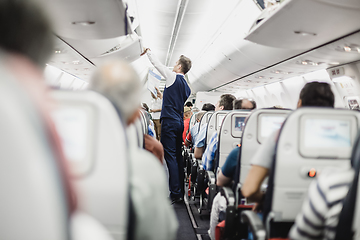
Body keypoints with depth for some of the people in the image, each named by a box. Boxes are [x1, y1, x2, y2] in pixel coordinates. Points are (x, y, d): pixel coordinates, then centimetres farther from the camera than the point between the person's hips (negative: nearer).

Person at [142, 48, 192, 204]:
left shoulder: (173, 77, -5)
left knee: (170, 157, -8)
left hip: (169, 121, -8)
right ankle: (181, 193, 16)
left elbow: (157, 64, 1)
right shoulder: (187, 87, 16)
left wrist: (148, 52, 17)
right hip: (179, 122, 8)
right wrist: (161, 98, 38)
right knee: (178, 156, 11)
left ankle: (175, 194, -8)